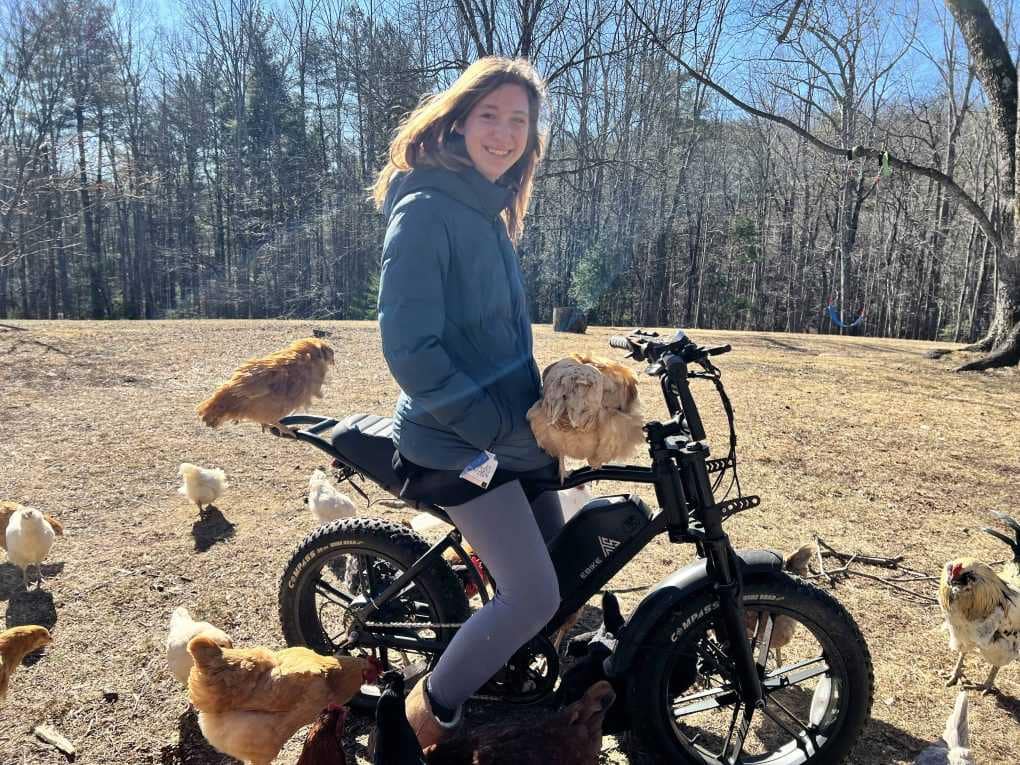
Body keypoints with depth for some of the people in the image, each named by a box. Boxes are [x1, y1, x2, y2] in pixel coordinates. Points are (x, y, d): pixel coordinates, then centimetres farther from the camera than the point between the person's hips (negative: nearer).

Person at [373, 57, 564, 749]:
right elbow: (409, 349, -22)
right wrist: (497, 427, -20)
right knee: (535, 597, -9)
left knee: (554, 566, 16)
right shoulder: (426, 209, -16)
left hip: (511, 430, 9)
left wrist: (535, 408, 11)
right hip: (457, 443, -9)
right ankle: (434, 707, 17)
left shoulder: (491, 212, 12)